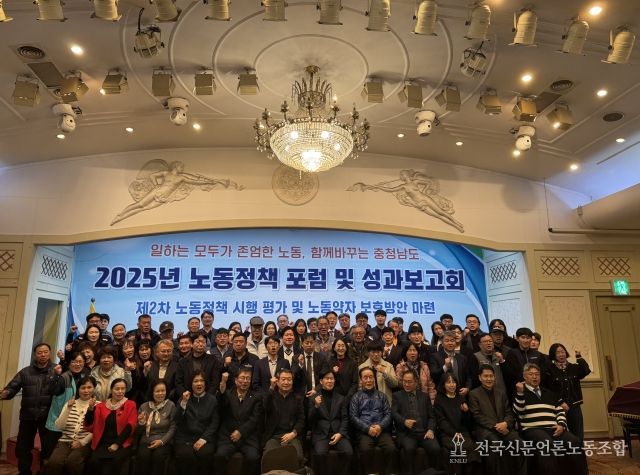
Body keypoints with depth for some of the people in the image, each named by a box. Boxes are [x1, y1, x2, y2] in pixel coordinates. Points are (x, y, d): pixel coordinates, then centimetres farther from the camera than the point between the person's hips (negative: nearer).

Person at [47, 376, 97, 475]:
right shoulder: (69, 403, 16)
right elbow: (59, 426, 3)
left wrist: (82, 442, -13)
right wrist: (68, 408, -8)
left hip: (85, 443, -3)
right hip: (65, 441, 3)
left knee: (72, 461, -31)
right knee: (54, 462, -27)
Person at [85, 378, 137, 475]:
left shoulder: (130, 405, 6)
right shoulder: (101, 405, 12)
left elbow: (130, 426, -2)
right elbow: (88, 426, 4)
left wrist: (117, 443, -12)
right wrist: (90, 408, -12)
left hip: (122, 443, -2)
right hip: (103, 443, 2)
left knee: (117, 460, -30)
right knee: (93, 461, -26)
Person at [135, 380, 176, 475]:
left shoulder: (171, 405, 0)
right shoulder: (144, 406, 7)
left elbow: (173, 428, -1)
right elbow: (139, 432, 12)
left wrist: (162, 441, -13)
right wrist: (141, 423, -9)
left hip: (164, 442, -2)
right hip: (145, 441, 2)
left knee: (158, 455, -30)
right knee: (143, 456, -28)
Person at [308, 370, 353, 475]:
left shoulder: (341, 398, 15)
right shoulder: (314, 398, 9)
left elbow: (345, 418, 9)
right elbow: (310, 420, 3)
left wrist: (340, 433, -8)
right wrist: (316, 406, -14)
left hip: (338, 433, 2)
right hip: (320, 434, -2)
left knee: (348, 452, -25)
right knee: (320, 453, -30)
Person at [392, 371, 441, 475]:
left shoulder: (424, 396, 19)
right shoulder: (397, 395, 13)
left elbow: (431, 416, 13)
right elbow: (393, 413, 0)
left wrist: (430, 430, -5)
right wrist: (404, 421, -19)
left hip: (424, 432, 2)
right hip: (406, 433, -2)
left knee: (435, 448, -25)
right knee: (408, 448, -32)